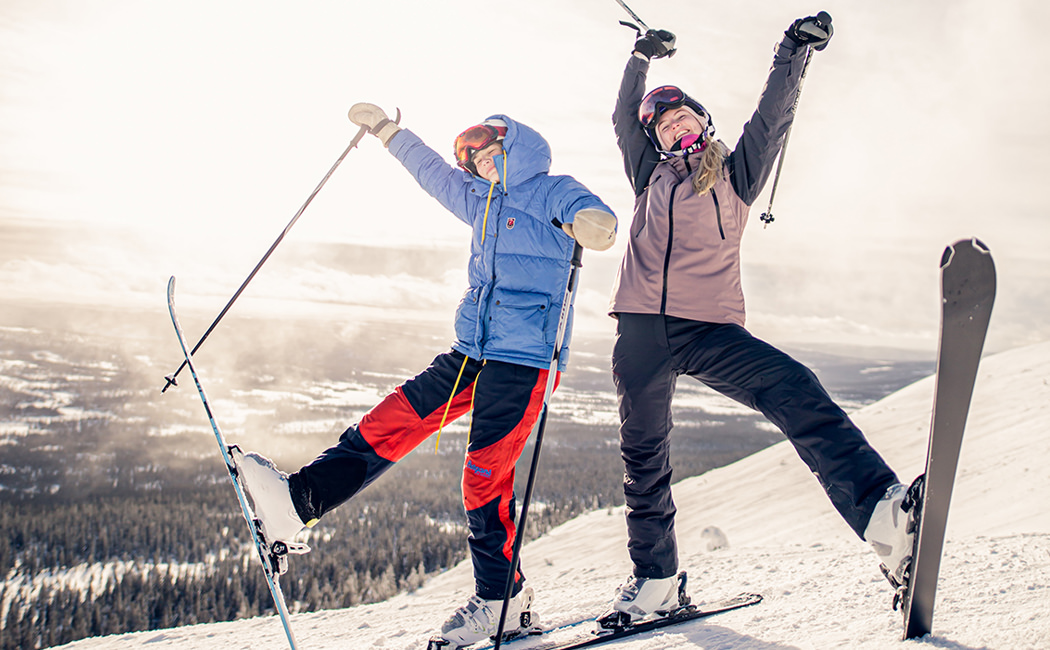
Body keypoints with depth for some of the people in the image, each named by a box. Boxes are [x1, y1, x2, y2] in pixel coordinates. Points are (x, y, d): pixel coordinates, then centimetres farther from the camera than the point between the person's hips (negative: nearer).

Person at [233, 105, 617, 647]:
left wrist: (590, 222, -45)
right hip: (473, 353, 8)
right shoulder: (482, 201, 21)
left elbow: (591, 216, -22)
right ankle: (298, 500, -6)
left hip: (523, 357, -8)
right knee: (392, 422, -3)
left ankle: (501, 598, 6)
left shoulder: (550, 193, -2)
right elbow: (431, 171, 34)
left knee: (485, 475, -8)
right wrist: (386, 128, 41)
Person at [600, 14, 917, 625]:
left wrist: (794, 53, 0)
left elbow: (772, 120, 8)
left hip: (711, 328, -2)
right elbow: (624, 119, 27)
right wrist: (643, 59, 24)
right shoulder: (652, 176, 21)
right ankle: (655, 581, 20)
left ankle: (885, 512, -39)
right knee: (643, 455, 5)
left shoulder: (735, 174, 16)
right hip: (642, 329, 3)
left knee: (794, 390, -26)